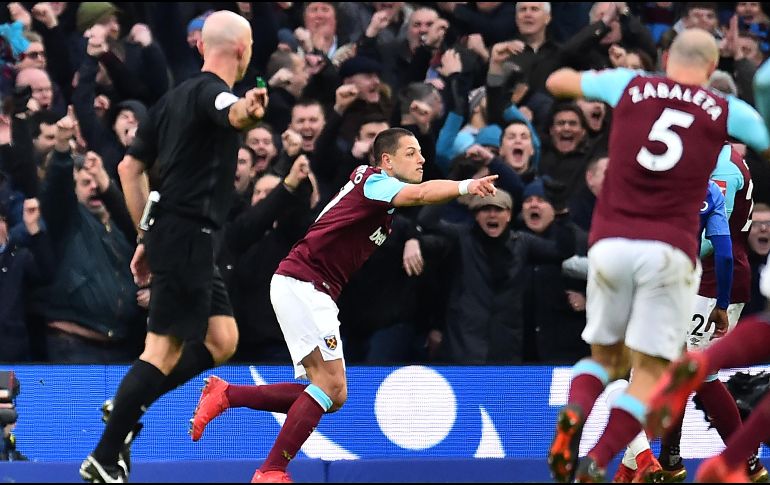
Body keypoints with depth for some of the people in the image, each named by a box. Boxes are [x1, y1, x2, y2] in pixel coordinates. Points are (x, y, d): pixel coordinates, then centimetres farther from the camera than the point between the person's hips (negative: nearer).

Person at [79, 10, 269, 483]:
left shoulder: (175, 97, 16)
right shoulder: (211, 90, -11)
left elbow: (130, 167, 17)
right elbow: (232, 112, -37)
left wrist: (148, 236, 20)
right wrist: (247, 108, -61)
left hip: (170, 232, 10)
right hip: (188, 234, -10)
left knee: (222, 342, 9)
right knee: (165, 350, -9)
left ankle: (126, 407, 10)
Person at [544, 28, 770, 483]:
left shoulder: (630, 85, 10)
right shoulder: (728, 111, 6)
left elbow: (557, 81, 27)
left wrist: (594, 78, 47)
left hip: (609, 243, 2)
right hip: (669, 252, -2)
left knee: (605, 356, 20)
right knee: (650, 374, 3)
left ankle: (573, 415, -11)